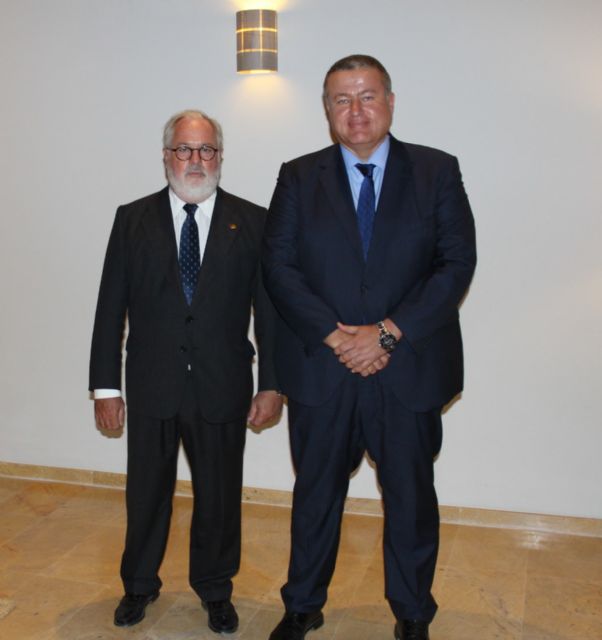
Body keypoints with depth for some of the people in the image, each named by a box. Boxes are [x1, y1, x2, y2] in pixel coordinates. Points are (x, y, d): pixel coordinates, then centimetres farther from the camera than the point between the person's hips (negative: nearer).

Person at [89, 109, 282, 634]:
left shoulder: (252, 221, 0)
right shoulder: (133, 219, 2)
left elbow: (269, 308, -1)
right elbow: (111, 308, 1)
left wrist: (271, 384, -4)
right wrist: (106, 385, -2)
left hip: (223, 386, 0)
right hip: (150, 386, 1)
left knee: (220, 493, 13)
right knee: (147, 491, 16)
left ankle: (215, 589, 37)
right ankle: (139, 584, 41)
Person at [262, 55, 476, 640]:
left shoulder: (437, 171, 1)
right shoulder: (298, 177, 4)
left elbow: (457, 263, -6)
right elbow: (278, 267, -4)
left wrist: (387, 333, -15)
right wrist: (335, 335, -15)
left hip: (410, 369, 0)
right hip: (320, 370, 1)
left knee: (411, 498, 13)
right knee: (315, 494, 15)